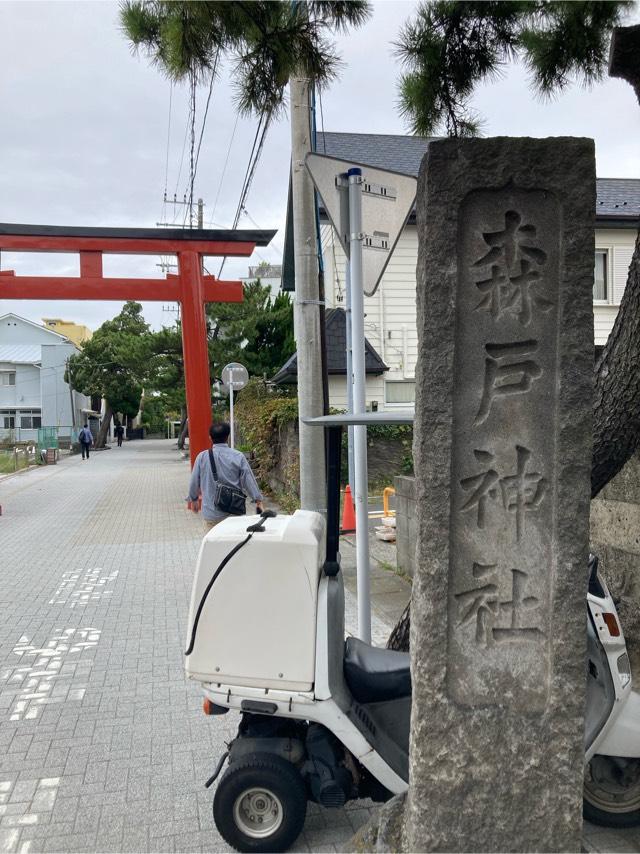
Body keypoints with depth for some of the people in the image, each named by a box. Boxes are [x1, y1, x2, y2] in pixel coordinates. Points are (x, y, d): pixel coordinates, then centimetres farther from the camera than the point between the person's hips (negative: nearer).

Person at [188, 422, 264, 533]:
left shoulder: (202, 457, -4)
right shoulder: (238, 457, -7)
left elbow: (194, 481, 5)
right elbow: (249, 480, -3)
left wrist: (194, 499, 22)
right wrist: (258, 500, 8)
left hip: (211, 512, 0)